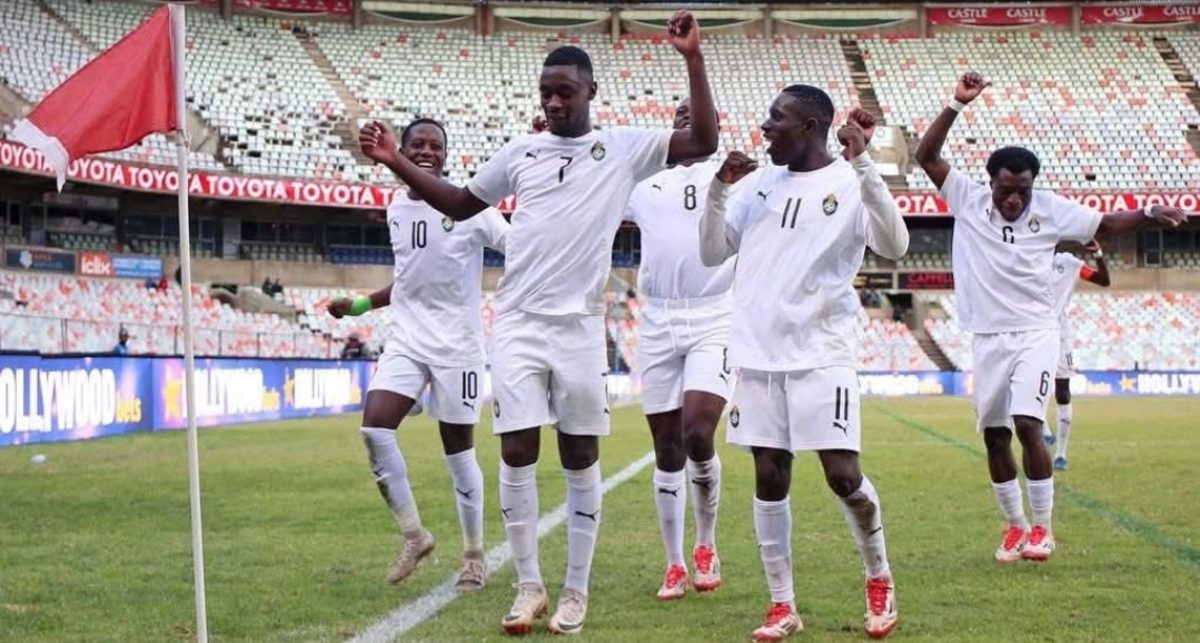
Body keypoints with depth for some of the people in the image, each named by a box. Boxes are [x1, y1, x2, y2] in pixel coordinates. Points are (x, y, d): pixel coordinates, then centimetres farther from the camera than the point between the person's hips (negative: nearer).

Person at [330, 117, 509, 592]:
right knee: (374, 428, -14)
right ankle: (413, 534, 1)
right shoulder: (397, 209, 10)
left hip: (456, 345, -5)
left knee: (458, 449, 1)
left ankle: (474, 555, 17)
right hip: (406, 339, 5)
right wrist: (361, 305, 20)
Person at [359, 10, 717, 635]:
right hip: (518, 324, 2)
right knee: (517, 453, -2)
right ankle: (529, 587, 9)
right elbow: (460, 203, 21)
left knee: (581, 458, 5)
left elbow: (703, 142, -9)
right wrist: (394, 161, 11)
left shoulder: (623, 147, 1)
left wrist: (692, 59, -16)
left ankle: (576, 592, 14)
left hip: (580, 327, -2)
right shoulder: (519, 152, 10)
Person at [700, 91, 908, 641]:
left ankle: (879, 580, 16)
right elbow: (712, 254, 13)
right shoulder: (759, 183, 11)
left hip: (821, 353, -5)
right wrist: (719, 188, -1)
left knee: (843, 474, -8)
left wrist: (861, 163, -25)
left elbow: (894, 247, -20)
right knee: (769, 476, 4)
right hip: (758, 353, 5)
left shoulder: (850, 182, -5)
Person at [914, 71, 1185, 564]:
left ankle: (1042, 527, -5)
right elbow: (925, 156, -7)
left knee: (1027, 424, -17)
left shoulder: (1050, 210, -3)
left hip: (1034, 333, -2)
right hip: (988, 337, 2)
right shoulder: (967, 200, -2)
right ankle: (1014, 526, 20)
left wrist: (1149, 214, -14)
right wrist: (956, 106, -16)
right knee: (993, 434, 5)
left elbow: (1107, 225, 4)